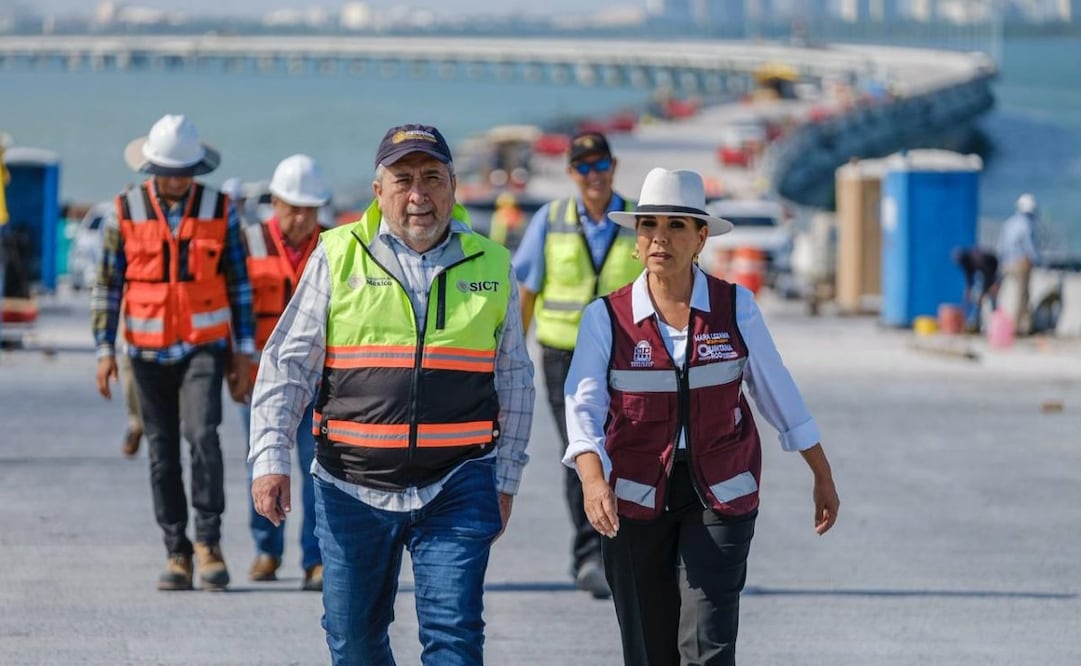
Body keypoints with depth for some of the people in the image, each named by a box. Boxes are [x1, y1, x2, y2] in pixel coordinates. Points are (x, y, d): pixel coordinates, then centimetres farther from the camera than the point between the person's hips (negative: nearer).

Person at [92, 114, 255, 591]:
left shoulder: (219, 211, 0)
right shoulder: (126, 212, -1)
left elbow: (239, 284, 5)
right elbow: (106, 286, 3)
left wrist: (244, 353, 2)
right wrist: (104, 350, -4)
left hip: (204, 346, -1)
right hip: (149, 352, 1)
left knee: (202, 435, -19)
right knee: (163, 454, 3)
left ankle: (209, 542, -8)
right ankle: (177, 555, 11)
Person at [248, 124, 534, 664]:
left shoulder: (490, 266, 7)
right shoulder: (338, 257, 2)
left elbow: (514, 382, 14)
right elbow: (287, 365, 2)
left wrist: (506, 479, 11)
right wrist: (270, 460, -8)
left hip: (456, 488, 0)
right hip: (352, 488, 0)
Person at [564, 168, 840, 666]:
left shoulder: (736, 308, -3)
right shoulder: (606, 317, -6)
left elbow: (776, 392, 7)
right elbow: (584, 407, -16)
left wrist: (822, 475, 12)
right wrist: (593, 481, -34)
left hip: (721, 495, -1)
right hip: (635, 498, 1)